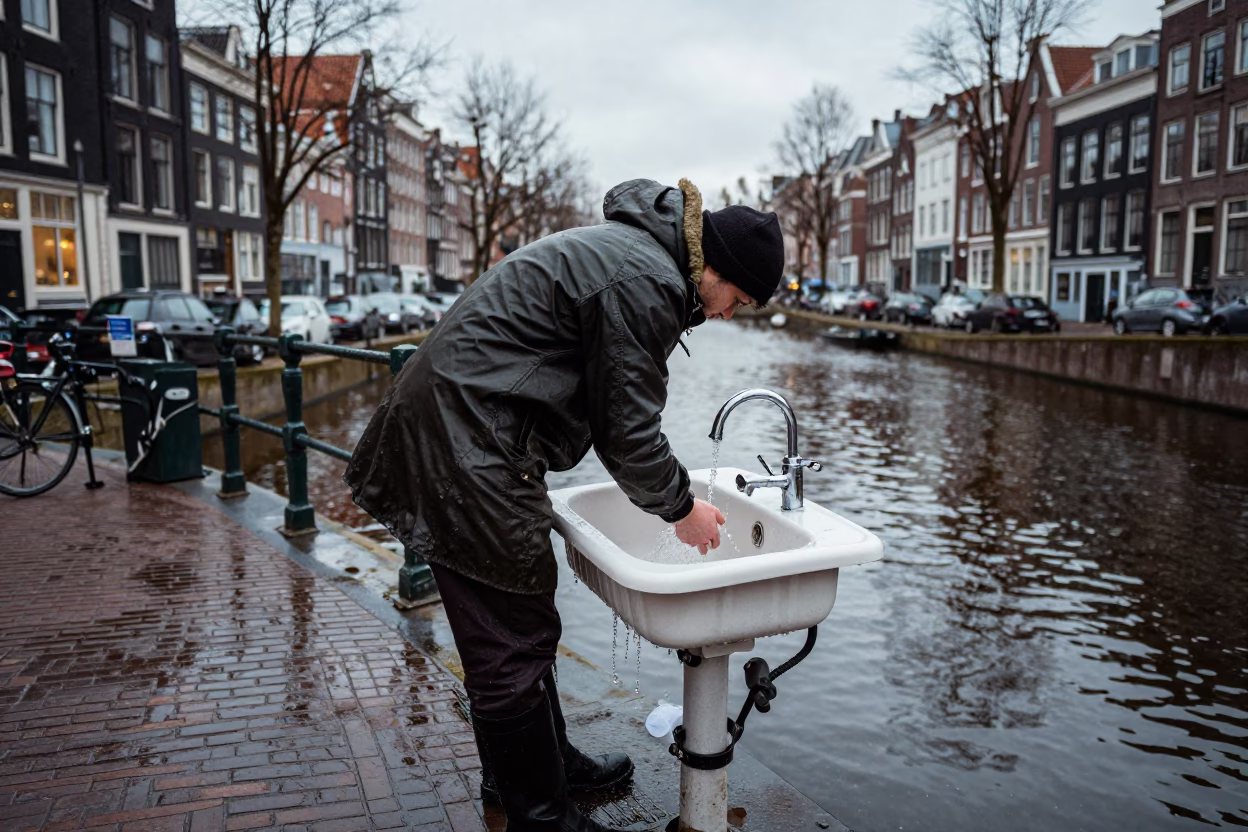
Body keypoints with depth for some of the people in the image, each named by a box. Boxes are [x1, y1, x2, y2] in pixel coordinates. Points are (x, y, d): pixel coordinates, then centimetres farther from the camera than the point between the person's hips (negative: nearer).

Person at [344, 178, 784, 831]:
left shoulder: (629, 247, 14)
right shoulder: (646, 281, -19)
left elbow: (610, 410, 19)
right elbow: (627, 429, -17)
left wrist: (668, 492, 17)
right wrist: (682, 508, -1)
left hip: (459, 433, 11)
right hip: (464, 452, -11)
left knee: (527, 626, 22)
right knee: (511, 648, 1)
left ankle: (551, 761, 40)